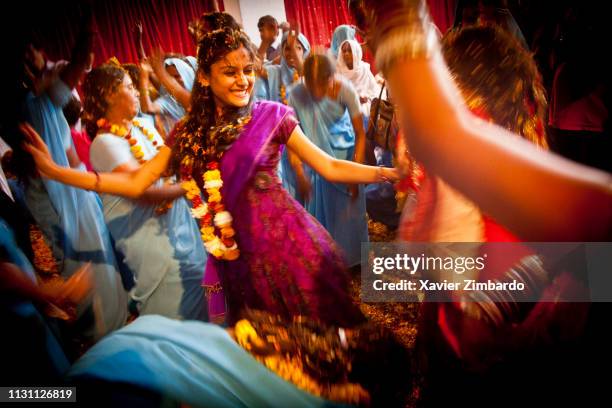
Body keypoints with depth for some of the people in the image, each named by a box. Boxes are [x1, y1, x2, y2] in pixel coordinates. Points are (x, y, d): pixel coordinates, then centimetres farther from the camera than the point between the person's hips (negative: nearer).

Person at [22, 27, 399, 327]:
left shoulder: (272, 116, -4)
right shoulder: (189, 132, 4)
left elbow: (329, 168, -3)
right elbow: (135, 184, 2)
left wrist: (390, 172, -12)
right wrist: (54, 170, -4)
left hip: (287, 240, -3)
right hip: (239, 253, 3)